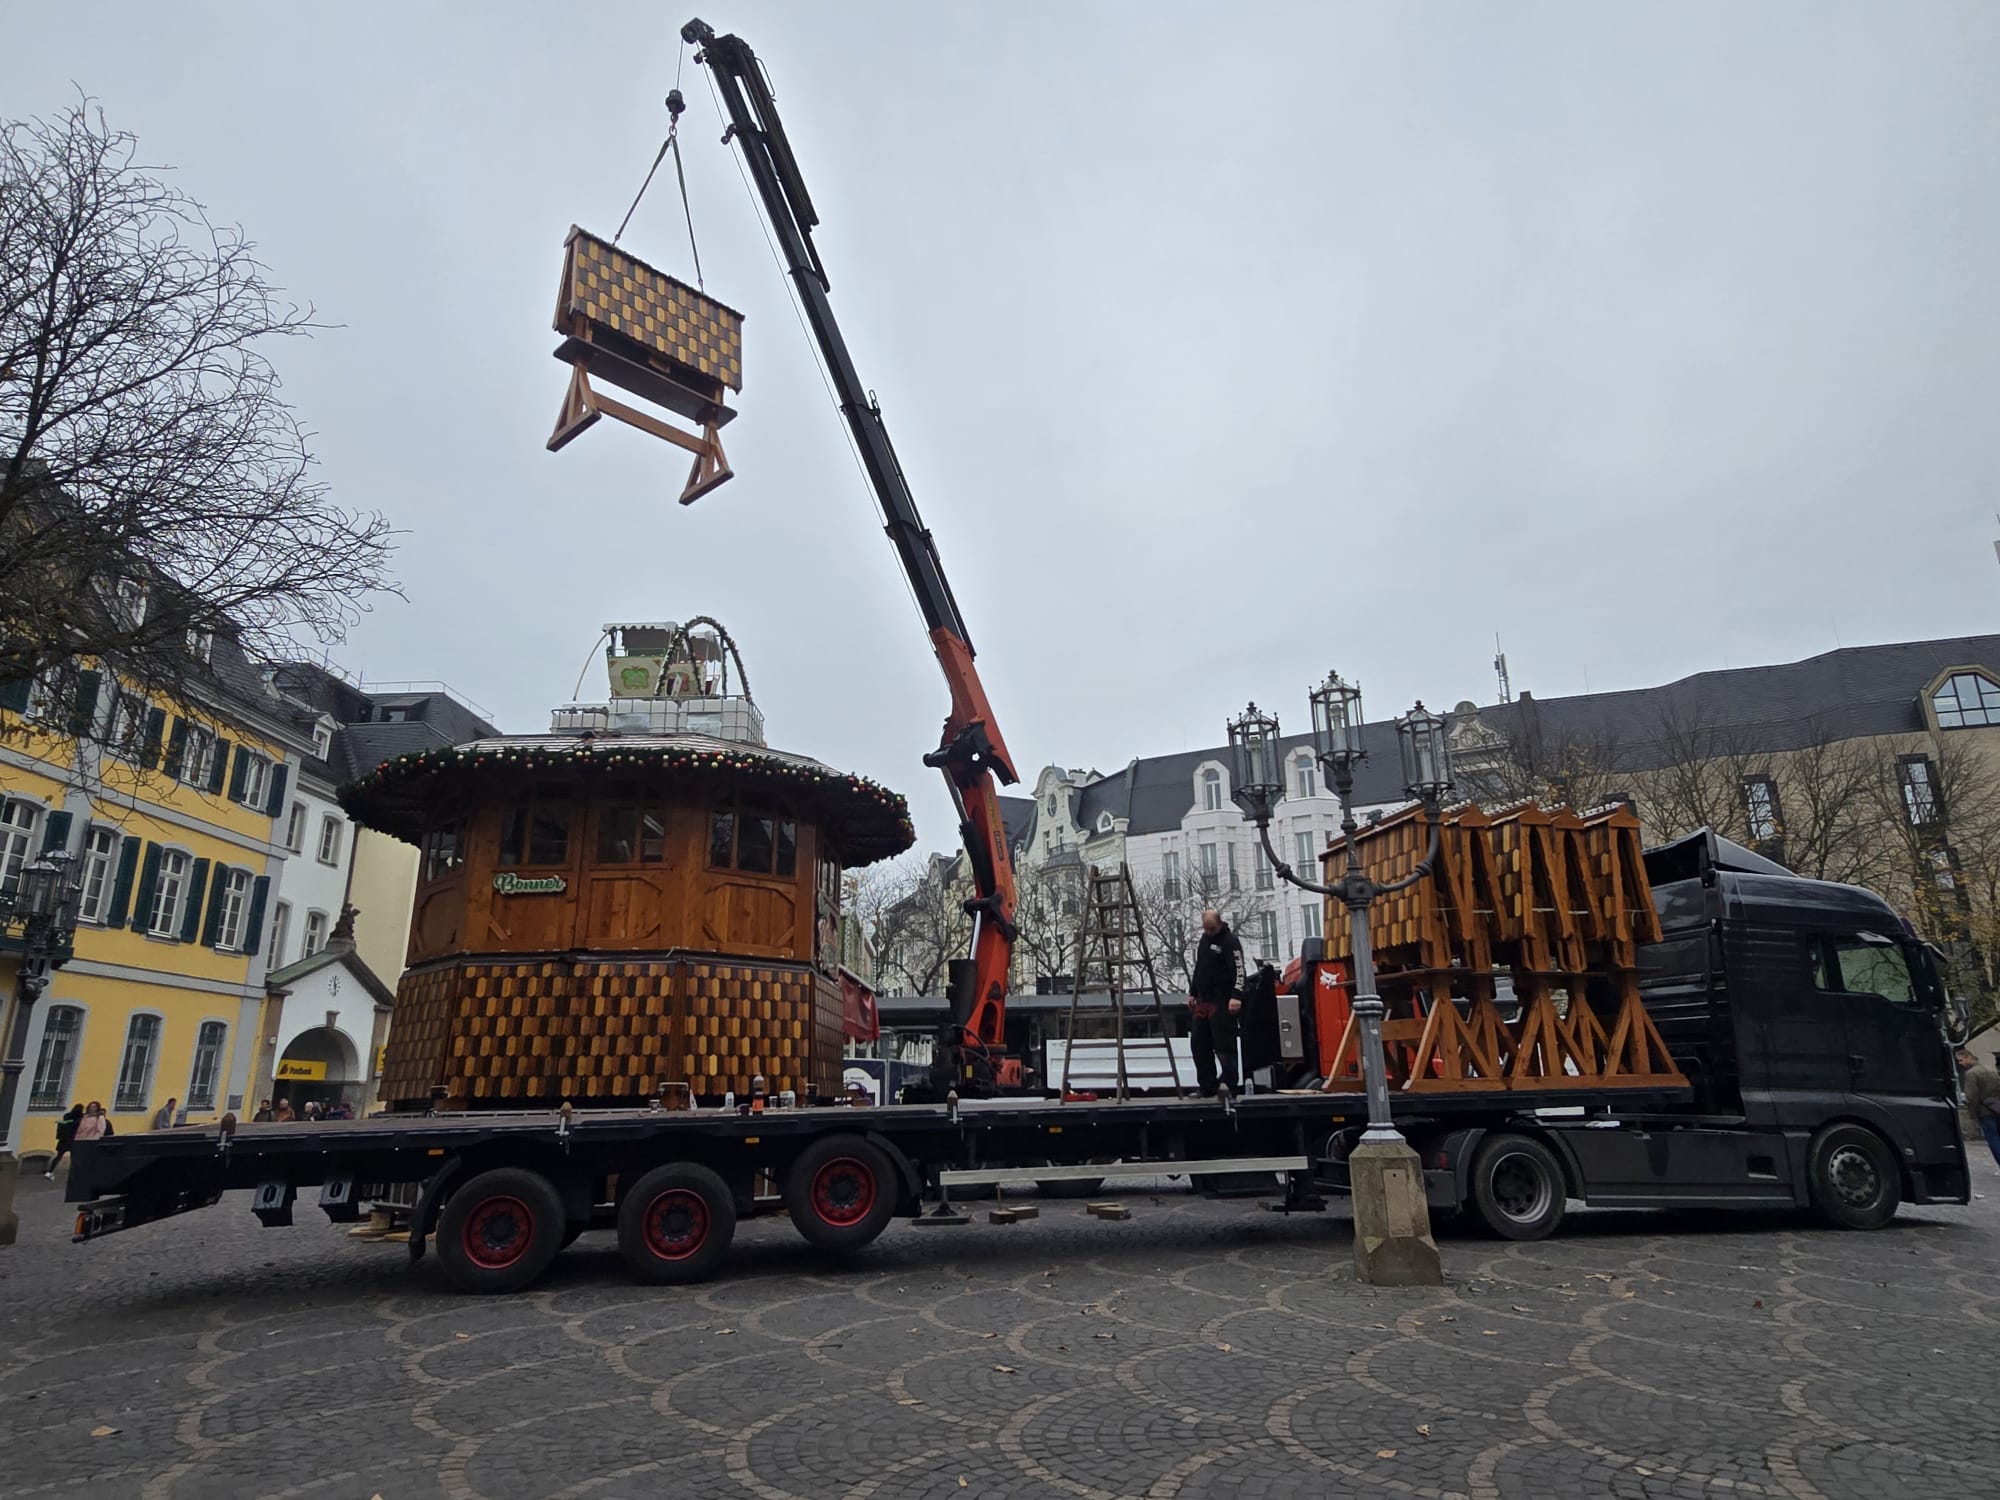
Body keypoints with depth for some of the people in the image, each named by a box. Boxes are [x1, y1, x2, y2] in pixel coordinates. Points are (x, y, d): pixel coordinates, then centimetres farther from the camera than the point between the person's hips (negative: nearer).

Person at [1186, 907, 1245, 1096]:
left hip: (1222, 1003, -9)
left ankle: (1229, 1085, -6)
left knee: (1223, 1045, -10)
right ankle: (1206, 1086, 18)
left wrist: (1236, 996, -28)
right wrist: (1192, 993, 24)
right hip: (1203, 1001, 9)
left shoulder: (1229, 941, -10)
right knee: (1199, 1044, 10)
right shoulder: (1204, 938, 16)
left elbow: (1239, 970, -18)